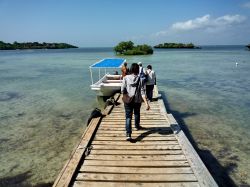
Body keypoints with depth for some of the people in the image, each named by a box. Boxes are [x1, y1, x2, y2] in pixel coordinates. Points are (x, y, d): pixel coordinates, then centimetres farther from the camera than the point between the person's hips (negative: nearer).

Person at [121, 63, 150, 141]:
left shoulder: (126, 78, -10)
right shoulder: (140, 79, -11)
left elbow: (122, 90, -8)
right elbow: (142, 92, -17)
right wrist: (146, 103, -17)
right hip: (137, 100, 1)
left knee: (128, 117, 3)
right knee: (137, 114, 25)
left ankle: (128, 134, -9)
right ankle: (137, 126, 48)